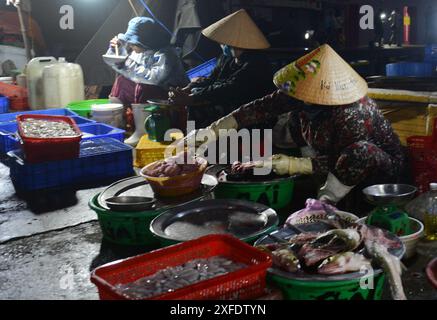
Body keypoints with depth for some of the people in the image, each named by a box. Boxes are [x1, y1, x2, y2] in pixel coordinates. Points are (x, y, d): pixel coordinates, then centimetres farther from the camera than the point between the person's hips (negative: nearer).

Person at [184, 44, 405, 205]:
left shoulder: (353, 113, -37)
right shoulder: (302, 92, -18)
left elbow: (341, 160, -29)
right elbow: (262, 108, -20)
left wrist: (295, 165, -33)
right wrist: (212, 132, -26)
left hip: (382, 164, -6)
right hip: (333, 154, 6)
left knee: (361, 153, -39)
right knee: (298, 115, -6)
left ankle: (324, 204, -13)